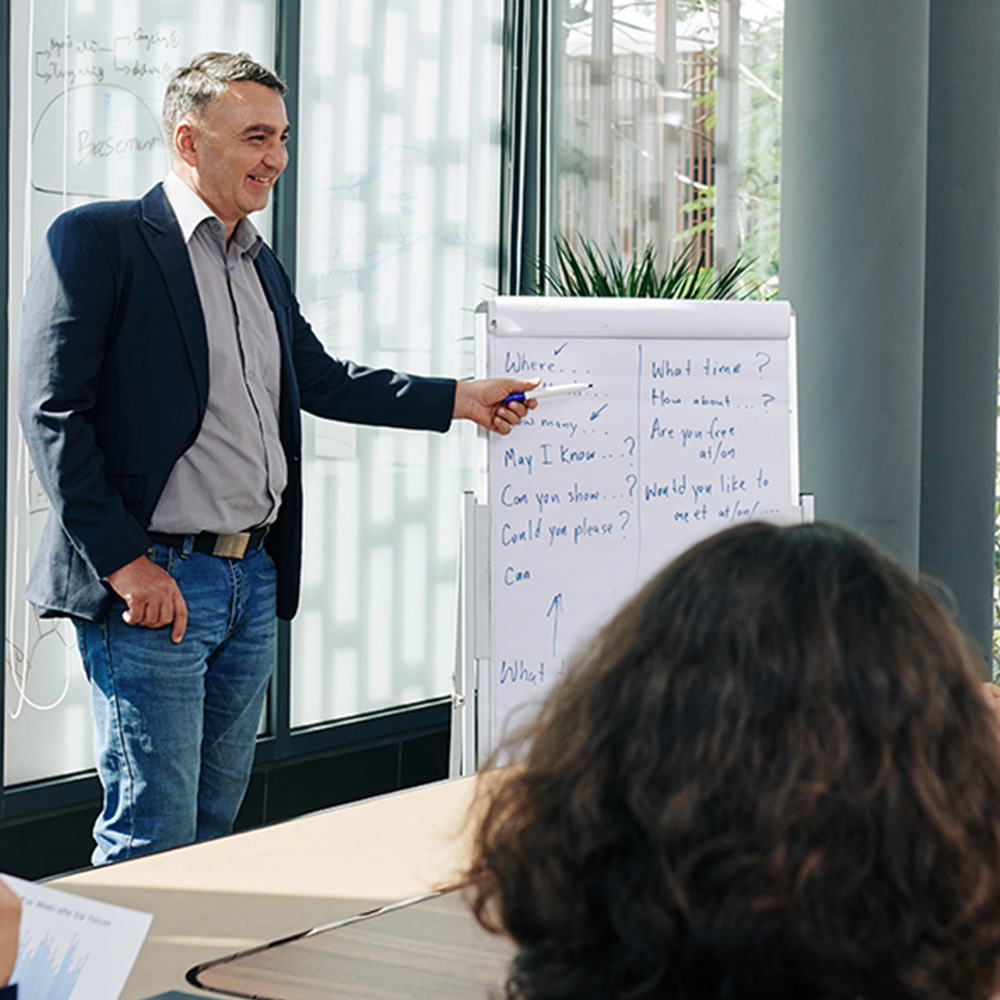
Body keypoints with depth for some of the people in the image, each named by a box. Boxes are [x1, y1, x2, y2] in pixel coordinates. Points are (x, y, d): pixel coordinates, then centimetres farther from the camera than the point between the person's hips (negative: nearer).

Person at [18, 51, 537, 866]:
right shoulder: (98, 240, -8)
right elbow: (53, 410, -13)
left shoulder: (262, 264, 17)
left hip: (253, 581, 8)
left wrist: (462, 399, 21)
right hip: (151, 583, -8)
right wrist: (123, 561, -17)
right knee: (153, 838, -6)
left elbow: (319, 379, 27)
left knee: (216, 824, 13)